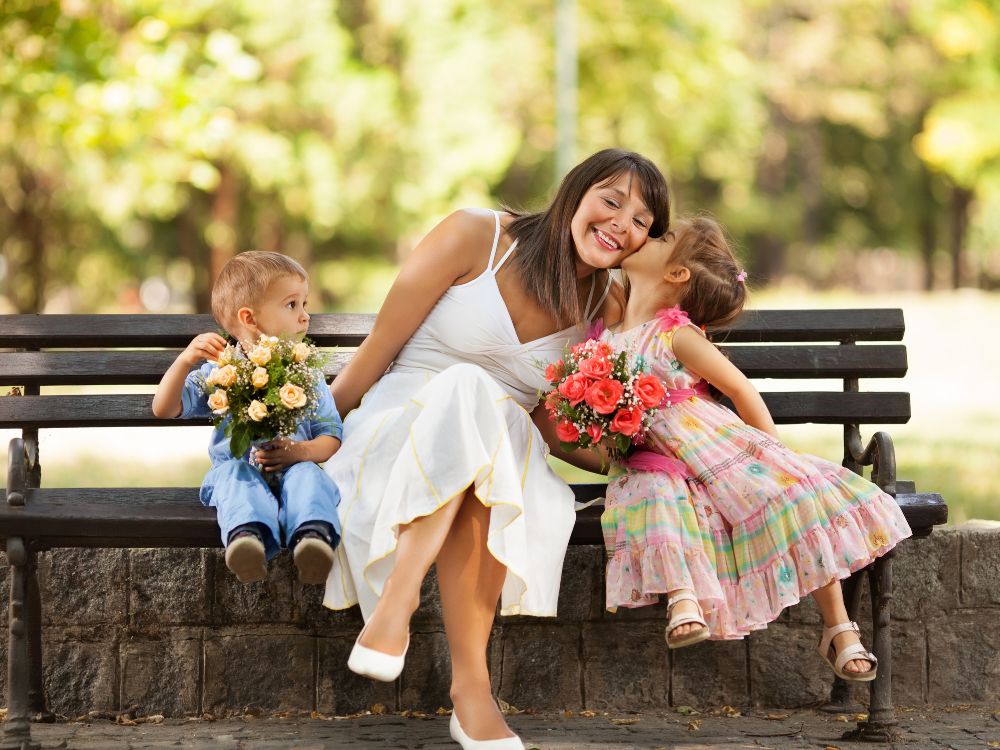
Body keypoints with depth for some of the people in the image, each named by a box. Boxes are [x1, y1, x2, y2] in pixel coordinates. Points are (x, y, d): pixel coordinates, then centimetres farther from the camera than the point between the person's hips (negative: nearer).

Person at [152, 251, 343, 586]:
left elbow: (331, 436, 7)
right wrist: (184, 361, -13)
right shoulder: (220, 372, 9)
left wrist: (301, 451, -16)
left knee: (307, 475, -32)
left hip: (292, 469, 1)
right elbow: (164, 409, 3)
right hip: (237, 467, -1)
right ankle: (247, 534, -65)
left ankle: (313, 534, -62)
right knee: (236, 474, -34)